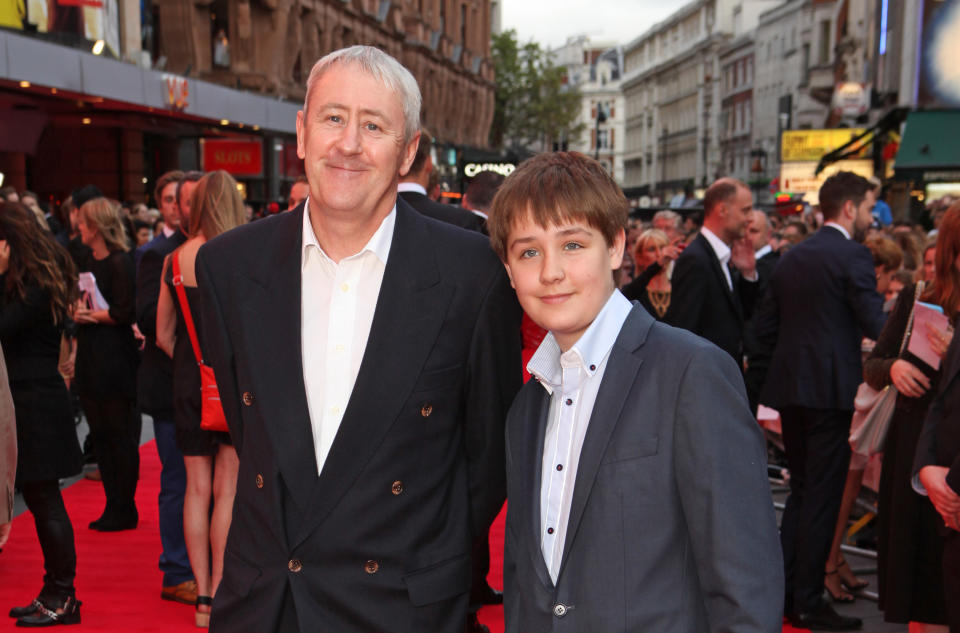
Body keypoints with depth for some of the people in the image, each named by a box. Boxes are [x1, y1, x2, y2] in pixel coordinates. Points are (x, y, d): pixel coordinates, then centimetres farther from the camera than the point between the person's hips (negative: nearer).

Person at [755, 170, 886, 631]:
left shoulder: (790, 257, 13)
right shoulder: (852, 255, -9)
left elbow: (764, 328, 13)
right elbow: (877, 324, -16)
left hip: (789, 386, 7)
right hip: (830, 388, -7)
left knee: (801, 491, 17)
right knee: (823, 496, 1)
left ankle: (785, 592, 22)